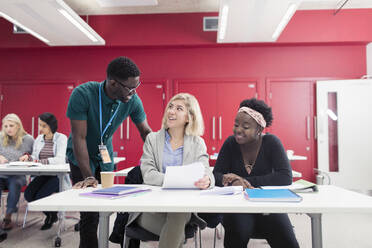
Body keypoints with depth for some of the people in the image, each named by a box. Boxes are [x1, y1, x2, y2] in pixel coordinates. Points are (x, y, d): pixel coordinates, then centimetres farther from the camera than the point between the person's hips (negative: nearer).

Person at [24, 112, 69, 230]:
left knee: (40, 196, -24)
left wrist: (41, 161, -28)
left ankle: (52, 215, 10)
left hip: (57, 175, -5)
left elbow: (60, 159, -17)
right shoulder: (39, 139, 14)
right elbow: (35, 157, 12)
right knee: (28, 194, -19)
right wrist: (28, 158, -11)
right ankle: (49, 213, 8)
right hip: (42, 175, 5)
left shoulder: (61, 138, -5)